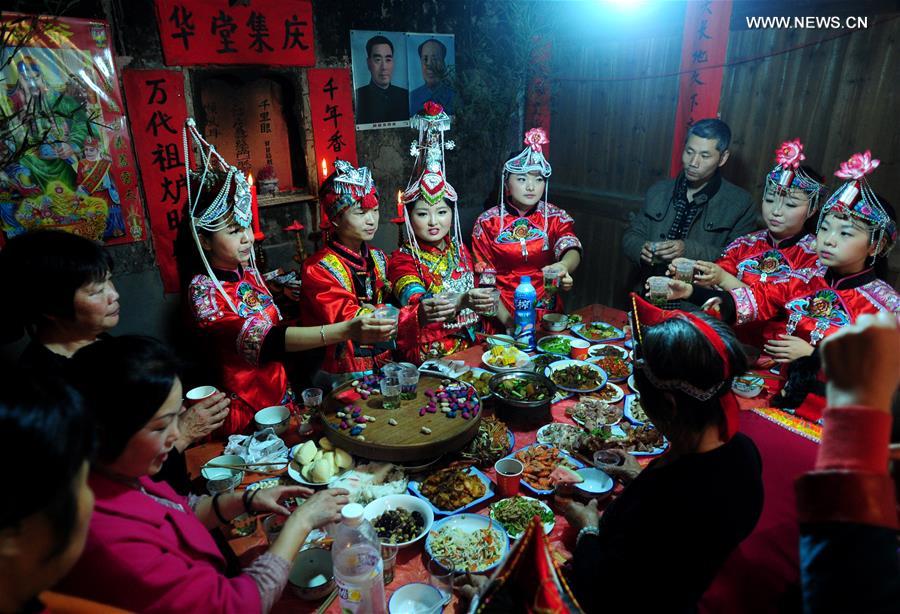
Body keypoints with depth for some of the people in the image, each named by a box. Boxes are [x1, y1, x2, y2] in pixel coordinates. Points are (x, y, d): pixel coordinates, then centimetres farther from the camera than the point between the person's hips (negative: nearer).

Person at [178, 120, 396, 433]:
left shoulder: (246, 271, 5)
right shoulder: (203, 292, -15)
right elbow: (265, 340, -29)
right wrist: (346, 331, -40)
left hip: (281, 398, 6)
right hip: (246, 415, -6)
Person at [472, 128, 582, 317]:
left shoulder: (556, 217, 4)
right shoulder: (487, 222, 0)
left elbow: (572, 251, -13)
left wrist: (563, 266, -37)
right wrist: (506, 319, -13)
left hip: (547, 312, 1)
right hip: (503, 312, -1)